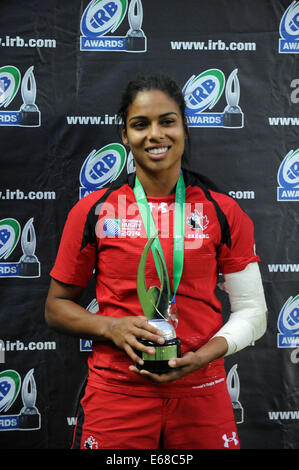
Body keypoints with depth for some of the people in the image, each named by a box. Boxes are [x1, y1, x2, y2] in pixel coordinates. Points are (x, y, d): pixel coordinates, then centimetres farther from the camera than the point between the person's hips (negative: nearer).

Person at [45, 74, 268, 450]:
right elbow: (57, 306, 5)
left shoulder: (224, 213, 0)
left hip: (201, 397, 1)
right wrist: (113, 327, -14)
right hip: (116, 396, 0)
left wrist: (202, 356, -13)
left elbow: (251, 311, 4)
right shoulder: (92, 211, -1)